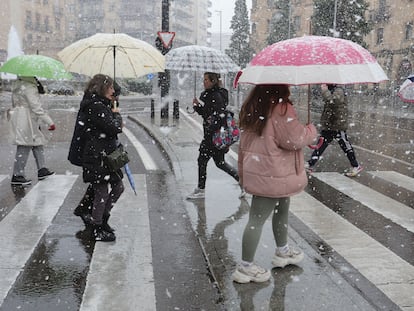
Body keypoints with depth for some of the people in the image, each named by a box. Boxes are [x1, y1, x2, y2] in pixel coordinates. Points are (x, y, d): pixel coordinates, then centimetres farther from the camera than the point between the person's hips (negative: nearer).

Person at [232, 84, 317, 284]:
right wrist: (312, 130, 0)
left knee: (282, 209, 25)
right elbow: (295, 139, -18)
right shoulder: (281, 108, -20)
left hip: (256, 169, 10)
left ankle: (282, 251, 42)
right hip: (272, 175, -10)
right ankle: (245, 267, 7)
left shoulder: (252, 106, 9)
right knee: (258, 219, -2)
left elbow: (244, 143, 16)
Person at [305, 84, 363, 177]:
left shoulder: (338, 91, -18)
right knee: (321, 144, 10)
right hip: (328, 126, 9)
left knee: (346, 146, 4)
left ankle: (356, 166, 19)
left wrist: (325, 91, -28)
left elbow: (332, 101, -38)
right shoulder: (331, 91, 10)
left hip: (338, 126, -9)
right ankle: (310, 164, 14)